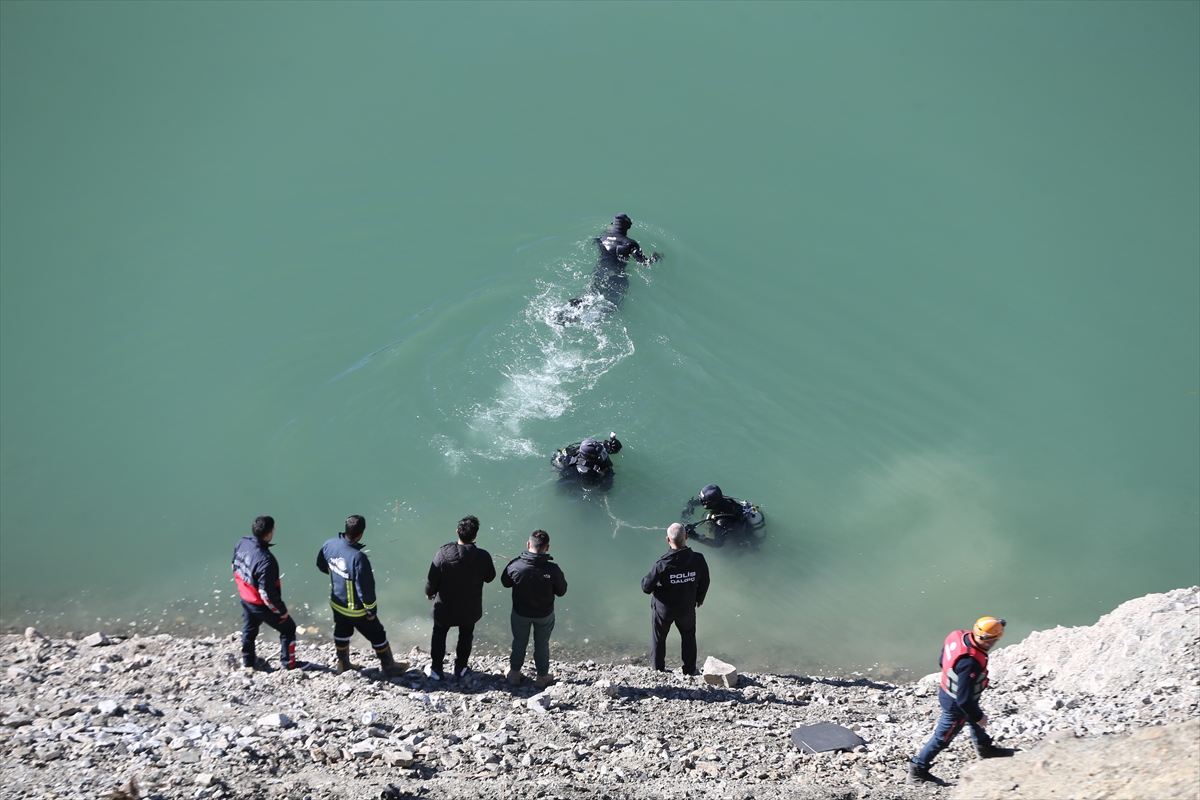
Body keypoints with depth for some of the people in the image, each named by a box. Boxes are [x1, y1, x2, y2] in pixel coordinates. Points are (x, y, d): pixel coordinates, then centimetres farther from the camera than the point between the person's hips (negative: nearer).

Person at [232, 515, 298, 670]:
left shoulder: (243, 543, -16)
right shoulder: (266, 560, -39)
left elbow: (236, 567, 3)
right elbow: (267, 593, -31)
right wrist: (282, 610, -15)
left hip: (245, 598, 7)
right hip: (261, 604, -7)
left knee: (249, 628, 31)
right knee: (288, 628, 17)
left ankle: (248, 659, 52)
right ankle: (289, 663, 32)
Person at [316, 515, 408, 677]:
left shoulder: (330, 544, -18)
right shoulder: (359, 558, -39)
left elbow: (321, 565, 4)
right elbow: (366, 588, -29)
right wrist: (371, 610, -13)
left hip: (336, 603, 6)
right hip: (356, 609, -6)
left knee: (341, 633, 29)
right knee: (377, 635, 17)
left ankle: (343, 664, 49)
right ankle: (389, 667, 35)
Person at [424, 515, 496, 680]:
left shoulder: (443, 553, -25)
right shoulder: (483, 557, -24)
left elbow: (432, 578, -14)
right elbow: (490, 578, -6)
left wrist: (429, 592, 7)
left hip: (445, 607, -1)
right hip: (470, 608, 1)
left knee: (439, 636, 24)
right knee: (465, 637, 26)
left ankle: (436, 670, 36)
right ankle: (460, 668, 41)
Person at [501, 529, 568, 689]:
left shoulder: (515, 565, -28)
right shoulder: (552, 569, -30)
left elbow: (505, 582, -6)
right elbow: (561, 591, -13)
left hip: (520, 613, 1)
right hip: (544, 615, -1)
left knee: (519, 642, 25)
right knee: (542, 644, 23)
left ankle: (514, 674, 44)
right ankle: (542, 677, 41)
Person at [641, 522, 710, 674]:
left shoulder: (662, 564, -31)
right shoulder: (698, 560, -22)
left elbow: (647, 587, -21)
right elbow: (704, 583, -4)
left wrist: (644, 580, 2)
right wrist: (699, 598, 16)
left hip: (663, 609, -2)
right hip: (687, 608, 2)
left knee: (658, 639, 22)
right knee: (688, 637, 26)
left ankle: (658, 671, 38)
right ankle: (690, 671, 40)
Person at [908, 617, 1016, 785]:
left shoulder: (959, 636, -18)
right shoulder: (970, 663, -42)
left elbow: (942, 661, 2)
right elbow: (964, 699, -32)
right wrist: (979, 716, -14)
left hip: (947, 690, 8)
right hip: (955, 705, -8)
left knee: (974, 720, 32)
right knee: (943, 738, 13)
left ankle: (985, 748, 59)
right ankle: (918, 772, 30)